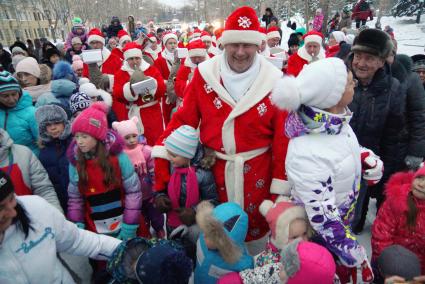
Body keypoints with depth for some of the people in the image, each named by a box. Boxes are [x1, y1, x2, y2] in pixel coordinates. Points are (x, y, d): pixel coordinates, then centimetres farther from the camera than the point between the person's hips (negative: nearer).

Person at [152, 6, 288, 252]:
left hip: (257, 170, 0)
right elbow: (184, 119, -4)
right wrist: (161, 154, -14)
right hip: (214, 167, 1)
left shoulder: (273, 81, -8)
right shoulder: (205, 74, -6)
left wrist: (280, 186, -4)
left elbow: (282, 137, -5)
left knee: (255, 225, 18)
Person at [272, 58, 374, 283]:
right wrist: (360, 262, -22)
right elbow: (325, 222, -32)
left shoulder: (336, 120, -15)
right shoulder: (306, 155, -40)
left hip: (343, 219, 7)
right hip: (313, 234, -6)